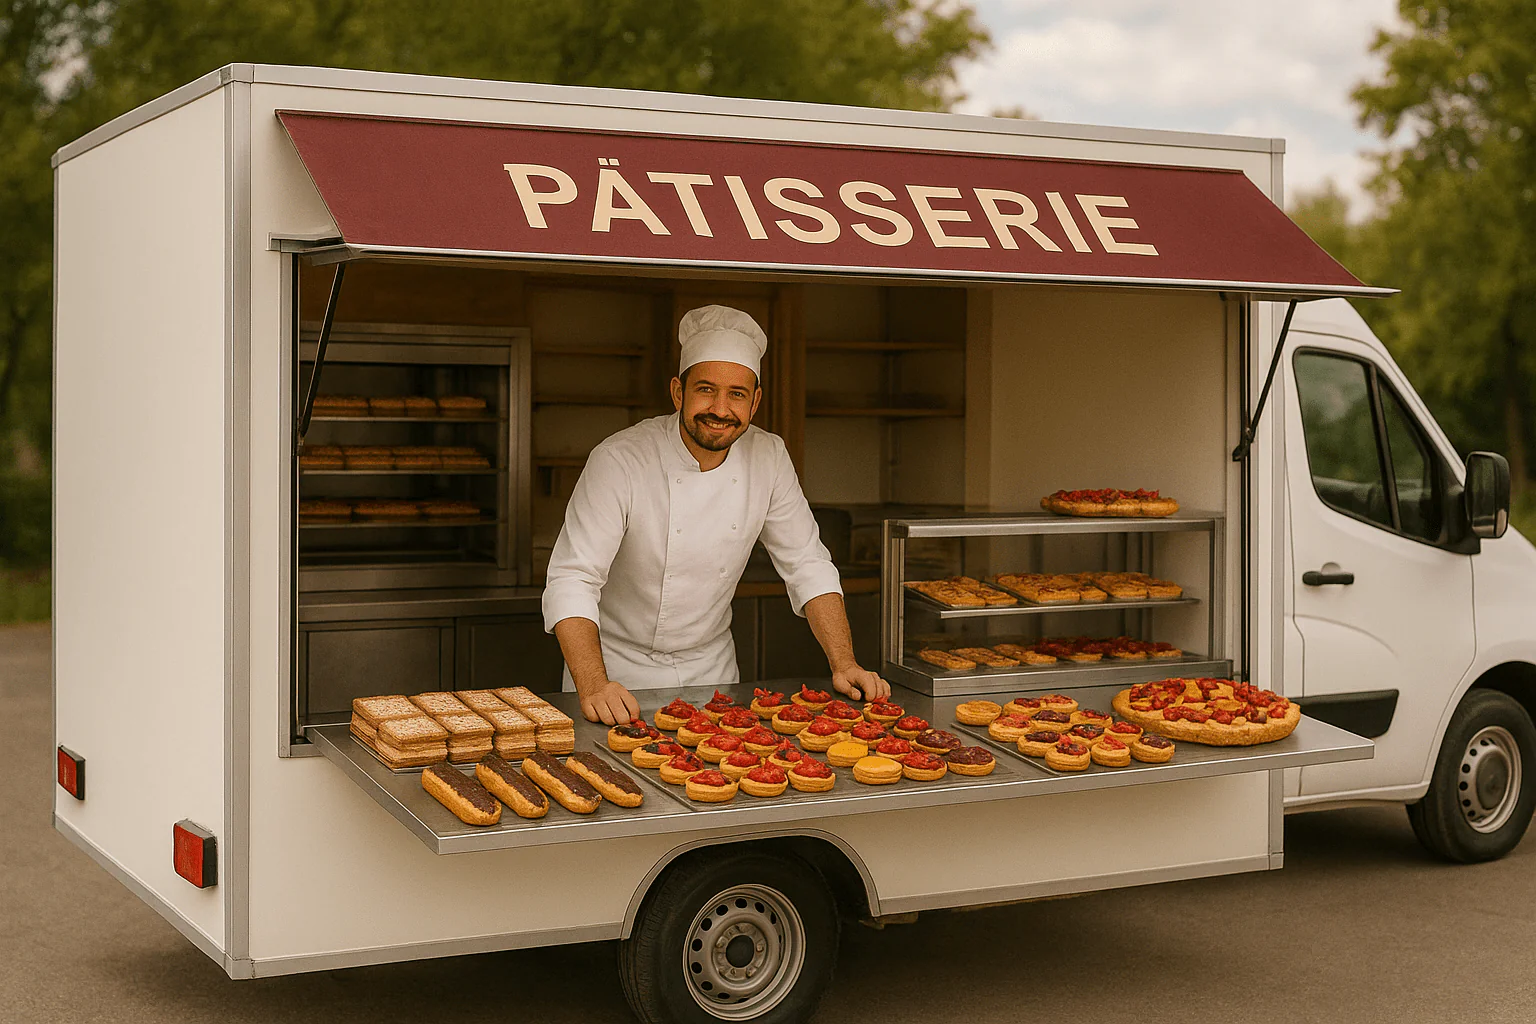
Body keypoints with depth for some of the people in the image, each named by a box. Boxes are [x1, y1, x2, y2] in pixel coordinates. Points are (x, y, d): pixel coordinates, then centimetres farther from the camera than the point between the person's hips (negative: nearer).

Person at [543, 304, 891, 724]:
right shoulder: (620, 460, -20)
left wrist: (844, 664, -9)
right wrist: (594, 687, -37)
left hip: (711, 671, 3)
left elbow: (807, 564, 2)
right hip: (620, 669, -3)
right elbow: (573, 579, -24)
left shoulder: (769, 458, -6)